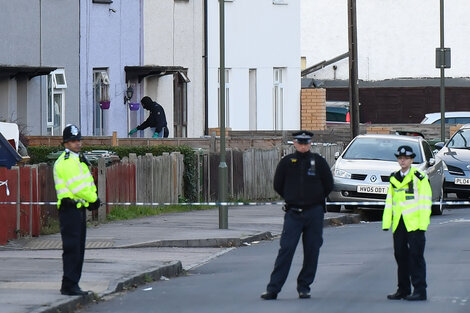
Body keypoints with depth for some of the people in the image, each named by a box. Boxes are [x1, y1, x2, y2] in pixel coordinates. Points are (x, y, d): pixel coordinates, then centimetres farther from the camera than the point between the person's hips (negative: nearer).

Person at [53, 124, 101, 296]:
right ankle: (69, 285, -9)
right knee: (72, 248, -10)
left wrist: (93, 197, 1)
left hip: (79, 208, 10)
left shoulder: (78, 159, 19)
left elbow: (88, 182, 19)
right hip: (70, 209, -10)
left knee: (78, 248, 13)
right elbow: (77, 186, -20)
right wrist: (93, 198, -8)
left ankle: (73, 284, 18)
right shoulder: (65, 162, -14)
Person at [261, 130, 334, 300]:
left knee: (312, 251, 3)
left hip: (314, 212, 1)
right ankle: (273, 288, -9)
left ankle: (304, 286, 14)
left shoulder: (318, 161, 2)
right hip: (293, 213, -1)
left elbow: (328, 184, 10)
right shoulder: (287, 162, 3)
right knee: (286, 249, -8)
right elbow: (278, 185, 12)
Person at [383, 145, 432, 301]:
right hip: (399, 224, 6)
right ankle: (403, 290, 18)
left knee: (416, 256, -6)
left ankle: (420, 290, -4)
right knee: (401, 256, 9)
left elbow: (425, 202, -6)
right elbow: (389, 202, 17)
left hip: (414, 224, -6)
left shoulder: (419, 178, -4)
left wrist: (423, 224, -13)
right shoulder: (394, 179, 15)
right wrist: (386, 223, 10)